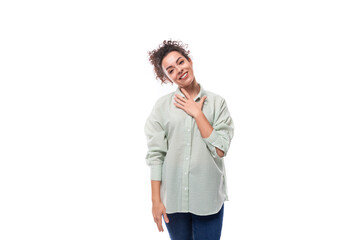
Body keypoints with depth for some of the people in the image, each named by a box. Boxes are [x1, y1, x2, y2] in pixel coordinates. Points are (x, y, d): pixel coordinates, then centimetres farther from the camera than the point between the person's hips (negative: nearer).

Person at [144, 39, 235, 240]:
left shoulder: (217, 102, -1)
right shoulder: (163, 105, 0)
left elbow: (220, 150, -10)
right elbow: (155, 155, -2)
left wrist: (197, 113, -10)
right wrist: (156, 200, -5)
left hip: (209, 197, 0)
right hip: (173, 197, 1)